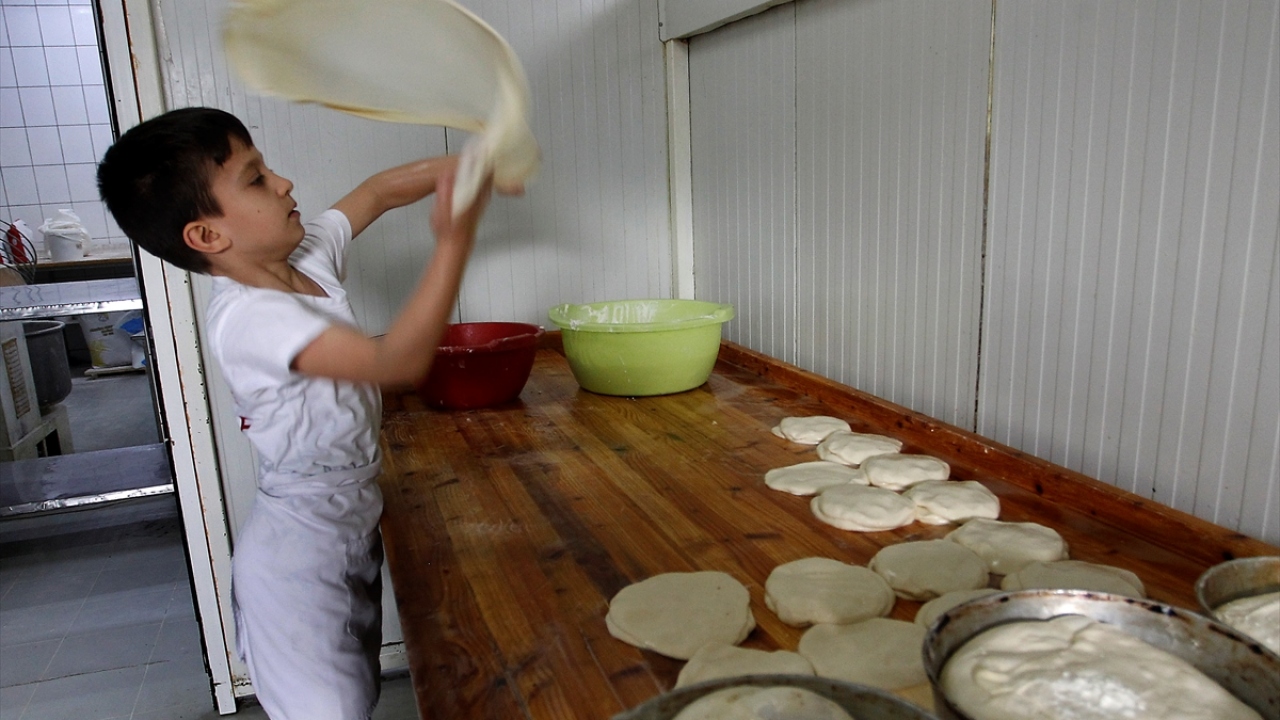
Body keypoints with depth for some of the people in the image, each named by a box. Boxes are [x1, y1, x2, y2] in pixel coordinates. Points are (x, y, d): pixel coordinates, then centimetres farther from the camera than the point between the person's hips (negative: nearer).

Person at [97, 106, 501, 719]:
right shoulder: (244, 317, -26)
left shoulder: (308, 255, -1)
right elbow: (398, 359, -36)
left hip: (354, 531, 8)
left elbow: (376, 193, 12)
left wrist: (458, 166, -4)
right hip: (300, 554, -8)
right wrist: (454, 241, -39)